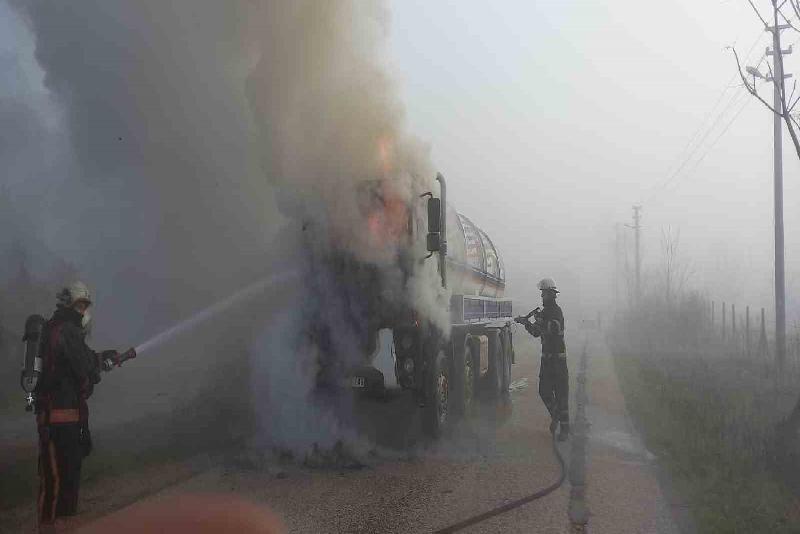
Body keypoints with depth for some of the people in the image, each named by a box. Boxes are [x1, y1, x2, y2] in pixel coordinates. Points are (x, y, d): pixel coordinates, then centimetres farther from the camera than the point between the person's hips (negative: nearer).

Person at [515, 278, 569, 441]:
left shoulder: (557, 311, -12)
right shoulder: (544, 312, 13)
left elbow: (553, 328, -28)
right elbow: (536, 333, 17)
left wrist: (539, 319, -20)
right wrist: (526, 323, 2)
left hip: (558, 358, -7)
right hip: (546, 358, 7)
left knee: (561, 394, -4)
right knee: (544, 391, 8)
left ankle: (564, 428, 1)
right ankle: (555, 416, 30)